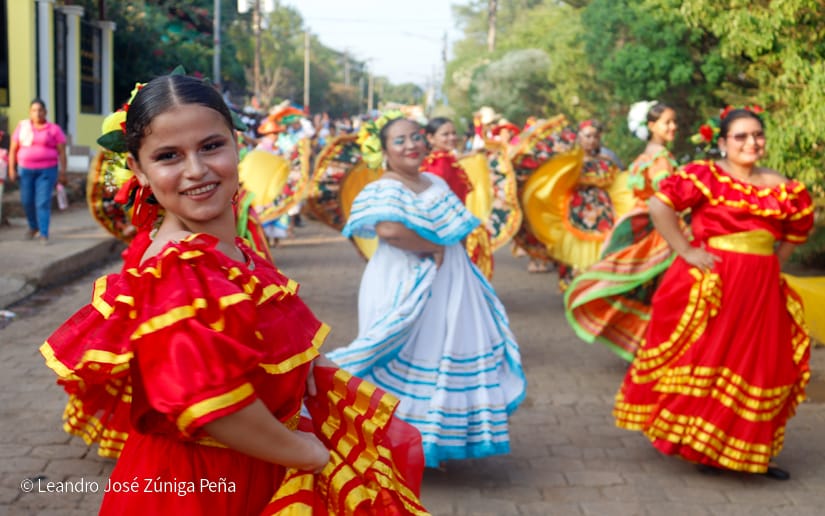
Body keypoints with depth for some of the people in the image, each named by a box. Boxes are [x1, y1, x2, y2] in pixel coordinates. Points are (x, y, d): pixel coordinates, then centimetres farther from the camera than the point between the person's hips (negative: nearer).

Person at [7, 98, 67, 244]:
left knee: (43, 202, -9)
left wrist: (62, 172, -5)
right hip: (26, 169, 3)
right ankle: (33, 227, 30)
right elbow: (13, 149, 9)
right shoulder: (22, 127, 7)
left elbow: (62, 152, 0)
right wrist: (12, 169, 2)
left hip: (47, 170, -2)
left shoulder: (54, 129, 2)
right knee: (27, 201, 6)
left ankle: (44, 233, -7)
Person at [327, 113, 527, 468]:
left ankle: (434, 442, 24)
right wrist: (432, 248, -22)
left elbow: (452, 233, 24)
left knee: (444, 356, 12)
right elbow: (389, 230, -33)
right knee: (405, 362, -3)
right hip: (406, 289, -8)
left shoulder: (436, 183, 14)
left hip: (448, 287, 8)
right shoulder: (384, 190, -13)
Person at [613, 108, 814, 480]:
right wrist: (685, 251, -16)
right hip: (711, 283, -5)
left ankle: (750, 452, 20)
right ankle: (696, 444, 13)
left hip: (762, 289, 6)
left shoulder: (781, 188, 8)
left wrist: (773, 263, 10)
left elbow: (797, 229, 23)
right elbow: (660, 205, -16)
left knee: (760, 364, 8)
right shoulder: (706, 175, -8)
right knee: (704, 359, -2)